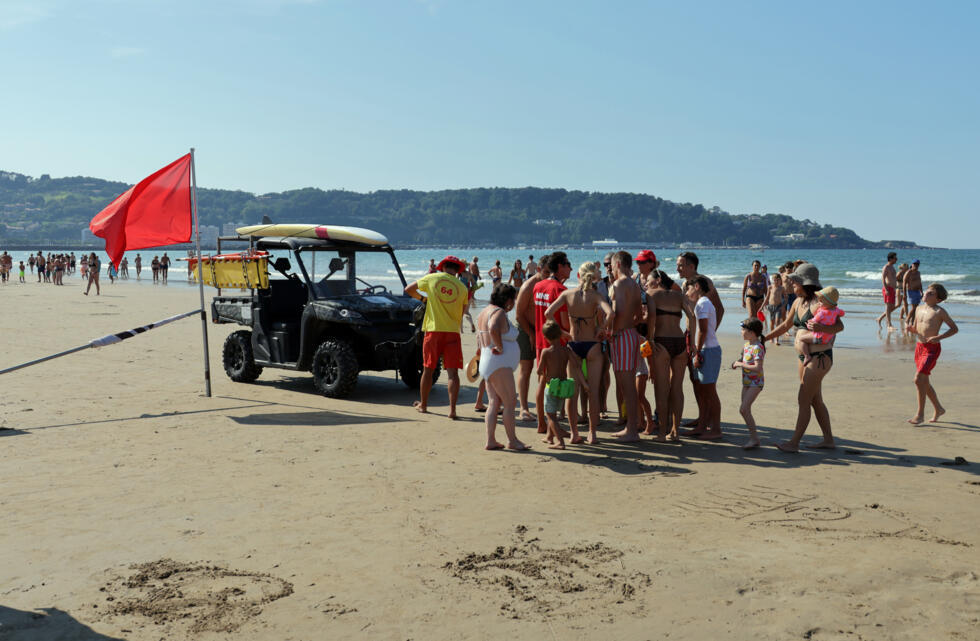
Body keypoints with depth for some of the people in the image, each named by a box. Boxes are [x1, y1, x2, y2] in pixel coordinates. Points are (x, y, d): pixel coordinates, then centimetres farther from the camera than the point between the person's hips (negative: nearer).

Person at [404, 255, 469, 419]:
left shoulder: (431, 278, 2)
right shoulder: (462, 287, 3)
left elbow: (408, 290, 13)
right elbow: (462, 312, 11)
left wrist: (423, 298, 27)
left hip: (433, 330, 0)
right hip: (453, 331, 0)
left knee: (428, 369, 13)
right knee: (453, 372, -2)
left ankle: (423, 404, 25)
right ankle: (452, 409, -10)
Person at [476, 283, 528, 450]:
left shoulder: (485, 311, 17)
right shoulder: (499, 312, -14)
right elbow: (493, 329, -34)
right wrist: (500, 348, -23)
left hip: (487, 363, 10)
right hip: (499, 364, -10)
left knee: (495, 402, 9)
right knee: (510, 402, -5)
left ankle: (490, 441, 7)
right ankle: (512, 440, 0)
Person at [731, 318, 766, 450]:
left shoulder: (758, 347, -20)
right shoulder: (746, 345, 8)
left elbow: (758, 368, -29)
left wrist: (741, 364, -21)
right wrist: (736, 363, 5)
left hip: (756, 382, -9)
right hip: (747, 382, 9)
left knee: (743, 409, -16)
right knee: (744, 410, 9)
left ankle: (754, 438, -8)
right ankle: (752, 437, 18)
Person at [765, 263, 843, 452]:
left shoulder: (819, 303, -18)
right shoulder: (798, 302, 7)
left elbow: (840, 326, -21)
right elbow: (786, 325, 20)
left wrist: (821, 328, -38)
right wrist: (764, 338, 19)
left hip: (821, 357, -8)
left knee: (803, 399, -6)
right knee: (815, 400, 14)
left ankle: (794, 443, 0)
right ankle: (828, 440, 25)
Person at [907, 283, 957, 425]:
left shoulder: (940, 312, -8)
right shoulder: (919, 309, 11)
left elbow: (954, 328, -5)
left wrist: (939, 337, -18)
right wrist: (910, 328, -3)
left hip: (932, 348, -7)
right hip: (919, 346, 7)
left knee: (919, 379, -16)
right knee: (925, 382, 14)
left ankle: (920, 414, -7)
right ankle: (938, 409, 33)